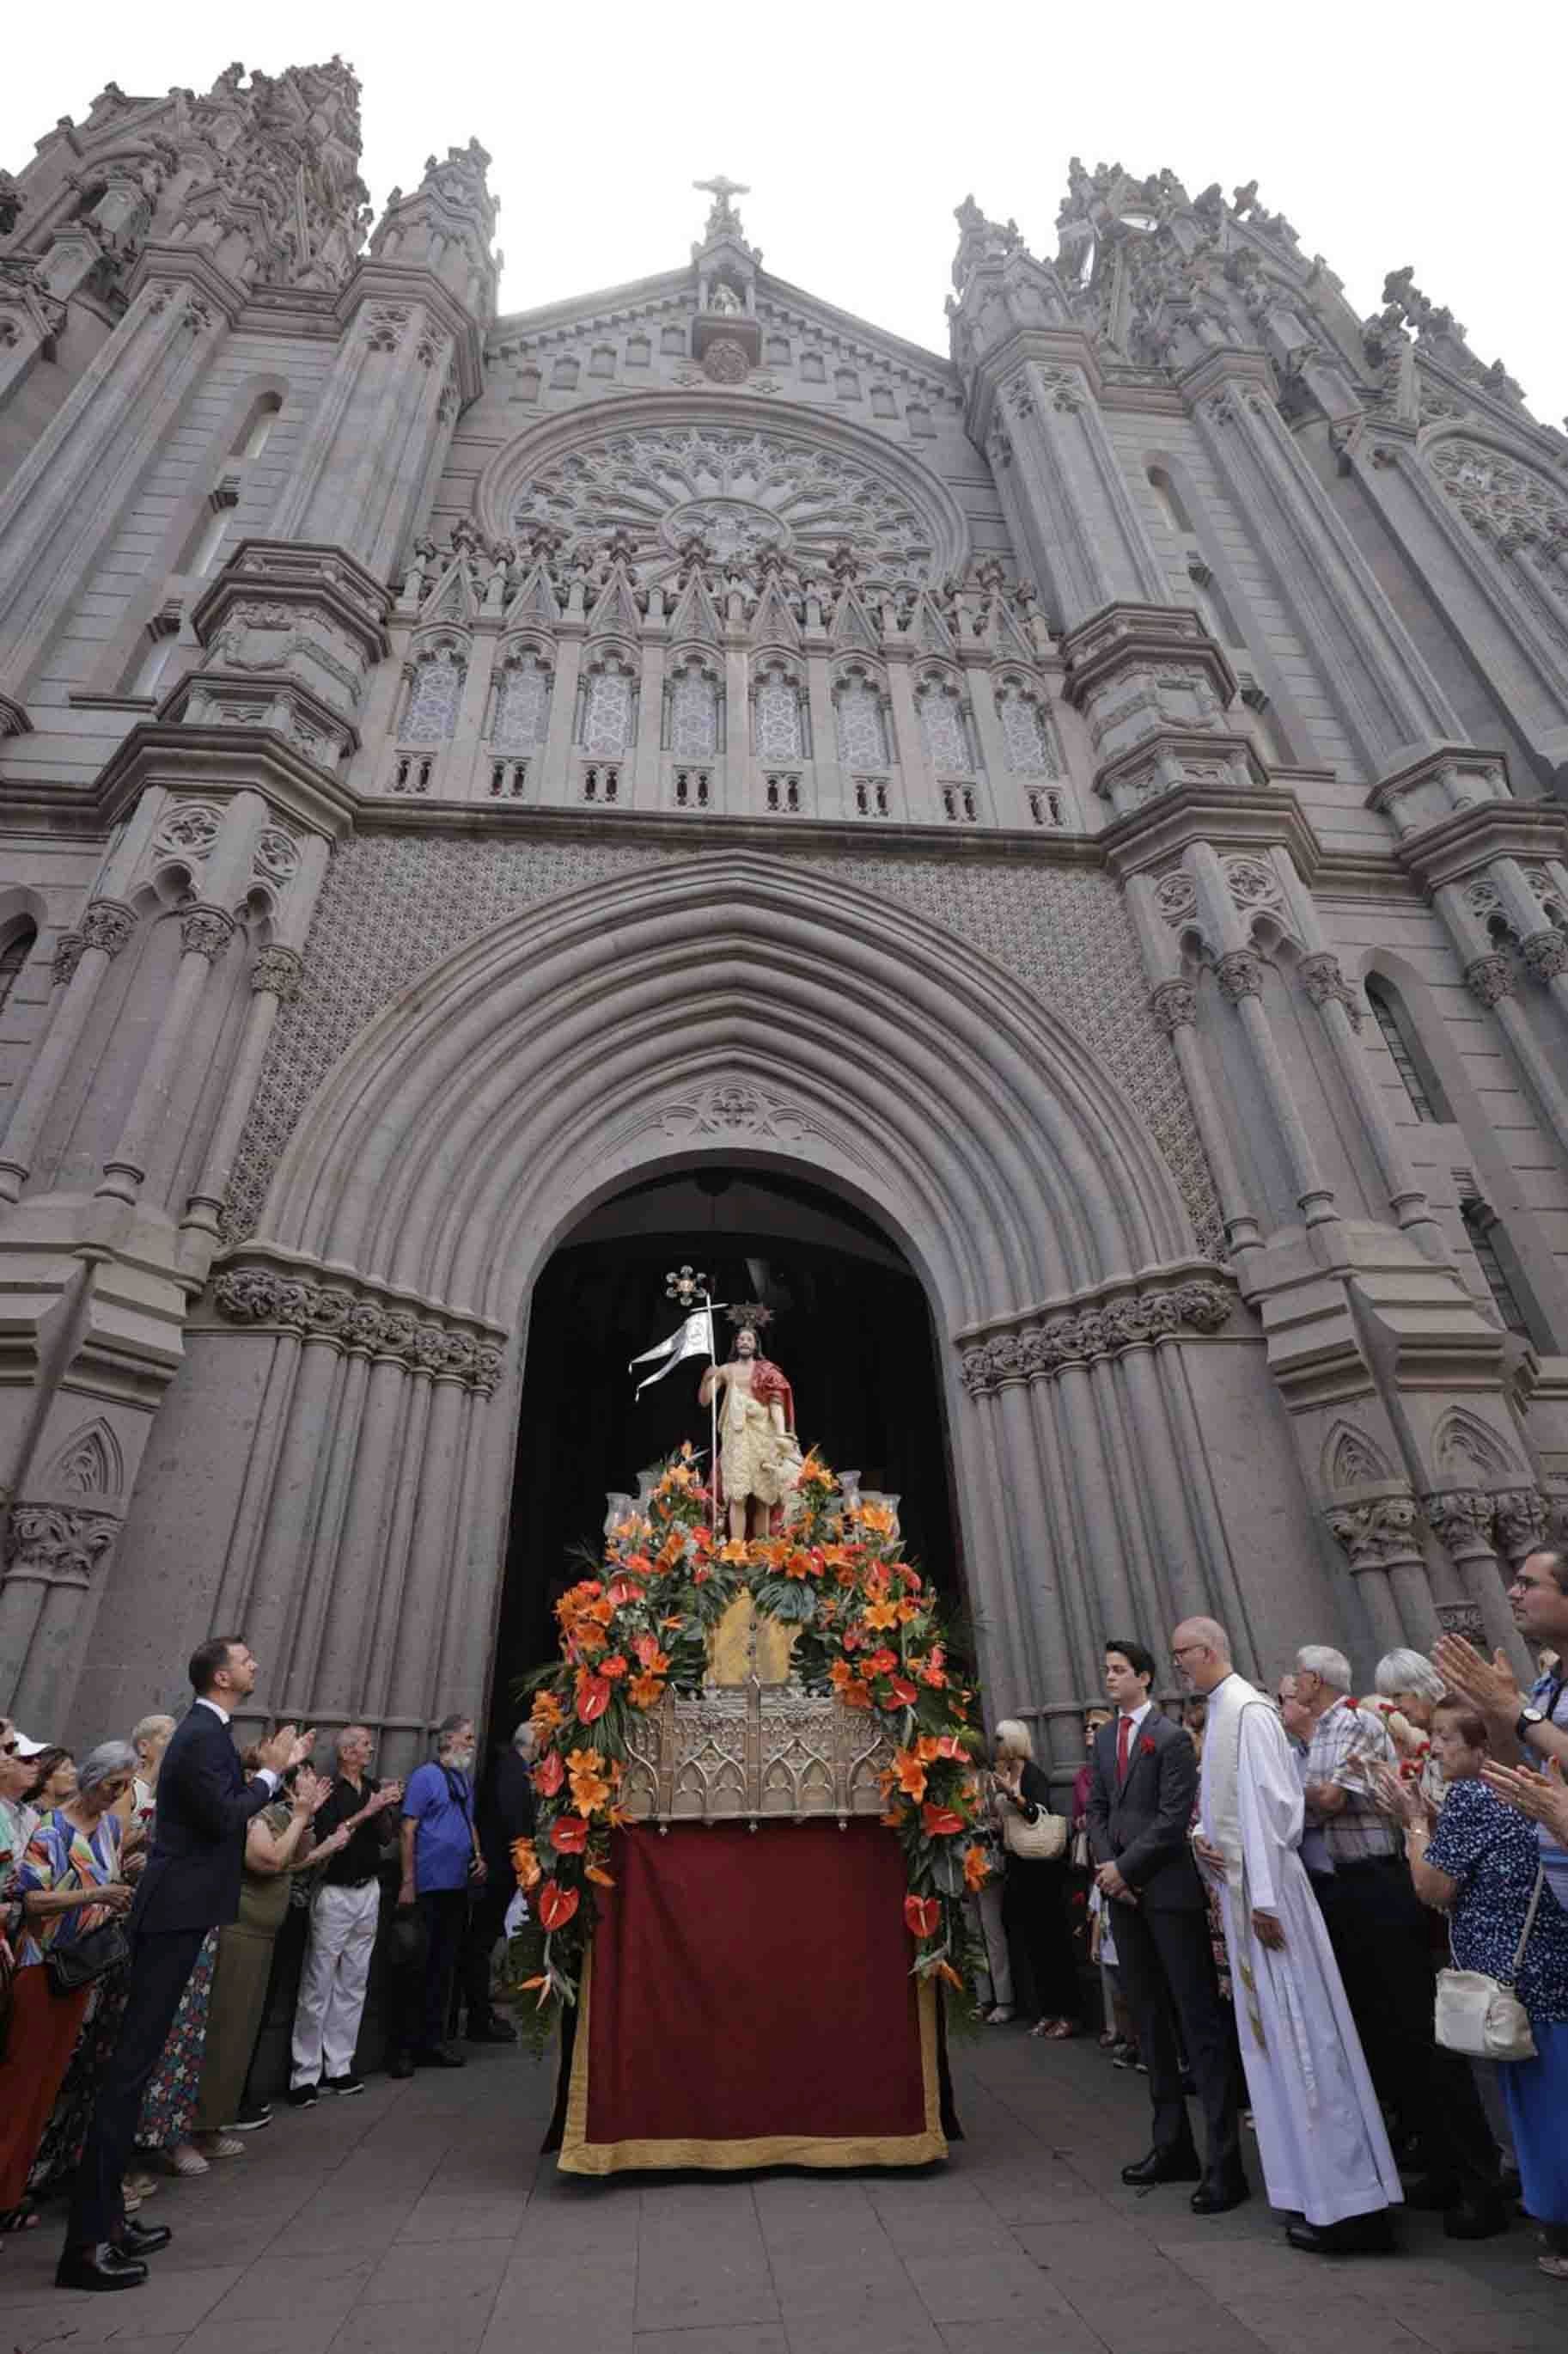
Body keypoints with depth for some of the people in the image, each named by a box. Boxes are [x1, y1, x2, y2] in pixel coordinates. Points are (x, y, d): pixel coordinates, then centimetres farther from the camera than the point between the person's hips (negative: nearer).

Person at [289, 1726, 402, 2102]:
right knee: (318, 1985, 0)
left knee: (353, 1983, 12)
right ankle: (304, 2075, 11)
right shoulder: (329, 1788, -14)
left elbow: (386, 1836, 6)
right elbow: (327, 1840, -20)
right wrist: (365, 1812, -25)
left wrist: (385, 1808, -11)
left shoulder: (373, 1786, 5)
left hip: (368, 1891, 6)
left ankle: (338, 2067, 23)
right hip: (334, 1892, -6)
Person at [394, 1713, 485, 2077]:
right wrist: (407, 1882, -17)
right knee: (418, 1966, 1)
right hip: (428, 1886, -7)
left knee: (444, 1965, 14)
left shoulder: (464, 1778, 12)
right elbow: (408, 1830, -14)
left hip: (458, 1886, 7)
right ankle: (406, 2046, 13)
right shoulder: (425, 1776, -11)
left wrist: (478, 1855, 5)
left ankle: (432, 2040, 25)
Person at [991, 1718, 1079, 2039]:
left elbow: (1041, 1816, -27)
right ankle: (1048, 2011, 23)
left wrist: (1013, 1795, -38)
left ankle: (1068, 2015, 11)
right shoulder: (1005, 1773, 7)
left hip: (1041, 1866, -8)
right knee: (1031, 1940, 12)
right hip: (1019, 1866, 8)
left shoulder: (1032, 1774, -15)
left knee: (1052, 1939, 0)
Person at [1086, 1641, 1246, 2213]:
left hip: (1169, 1892, -7)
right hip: (1124, 1894, 7)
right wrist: (1106, 1865, -4)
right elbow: (1097, 1808, 12)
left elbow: (1174, 1818, -15)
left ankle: (1224, 2163, 8)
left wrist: (1125, 1867, -13)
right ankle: (1172, 2147, 28)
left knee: (1200, 2022, -2)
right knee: (1150, 2023, 16)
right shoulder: (1104, 1739, 10)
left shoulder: (1172, 1738, -11)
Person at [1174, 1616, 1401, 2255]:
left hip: (1263, 1887, -9)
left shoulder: (1247, 1709, -17)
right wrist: (1202, 1834, -1)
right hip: (1237, 1886, 9)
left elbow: (1270, 1802, -20)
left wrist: (1264, 1898, -20)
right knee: (1272, 2034, 17)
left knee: (1300, 2033, -1)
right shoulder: (1220, 1712, 10)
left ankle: (1348, 2201, 11)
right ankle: (1314, 2182, 30)